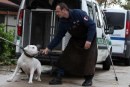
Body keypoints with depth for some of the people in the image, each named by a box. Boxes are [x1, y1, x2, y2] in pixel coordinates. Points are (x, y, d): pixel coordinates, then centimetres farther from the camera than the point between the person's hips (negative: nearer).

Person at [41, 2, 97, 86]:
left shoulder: (79, 13, -29)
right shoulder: (63, 22, -10)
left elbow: (92, 25, -28)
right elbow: (59, 36, -2)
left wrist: (89, 40, -34)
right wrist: (49, 48, -6)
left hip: (89, 38, -5)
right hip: (76, 39, 5)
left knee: (89, 58, -9)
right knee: (66, 56, -5)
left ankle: (89, 79, 10)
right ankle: (58, 78, -1)